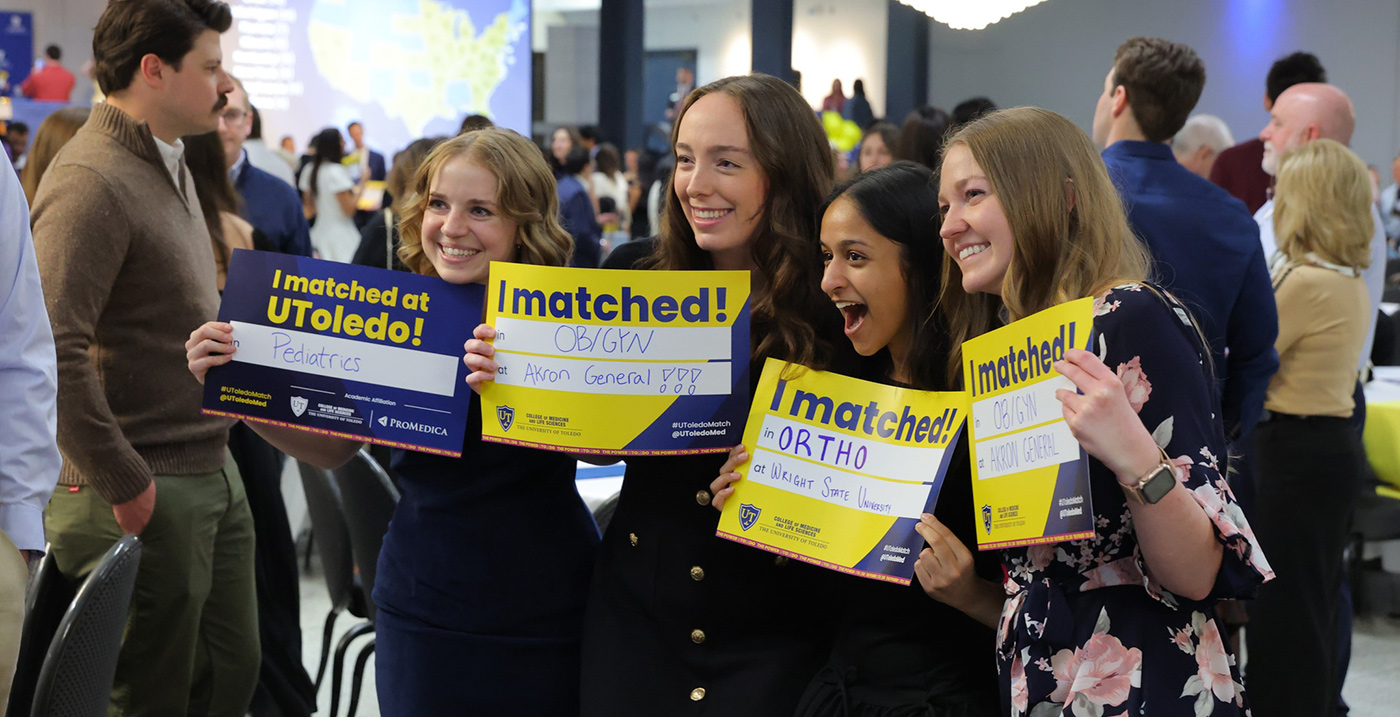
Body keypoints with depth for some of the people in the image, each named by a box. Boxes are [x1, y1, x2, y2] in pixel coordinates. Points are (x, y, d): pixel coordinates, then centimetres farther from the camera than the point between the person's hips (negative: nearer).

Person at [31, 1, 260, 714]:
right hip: (149, 495, -9)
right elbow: (52, 354, -26)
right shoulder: (91, 181, -18)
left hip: (214, 477, 9)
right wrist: (126, 487, -20)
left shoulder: (170, 164, 14)